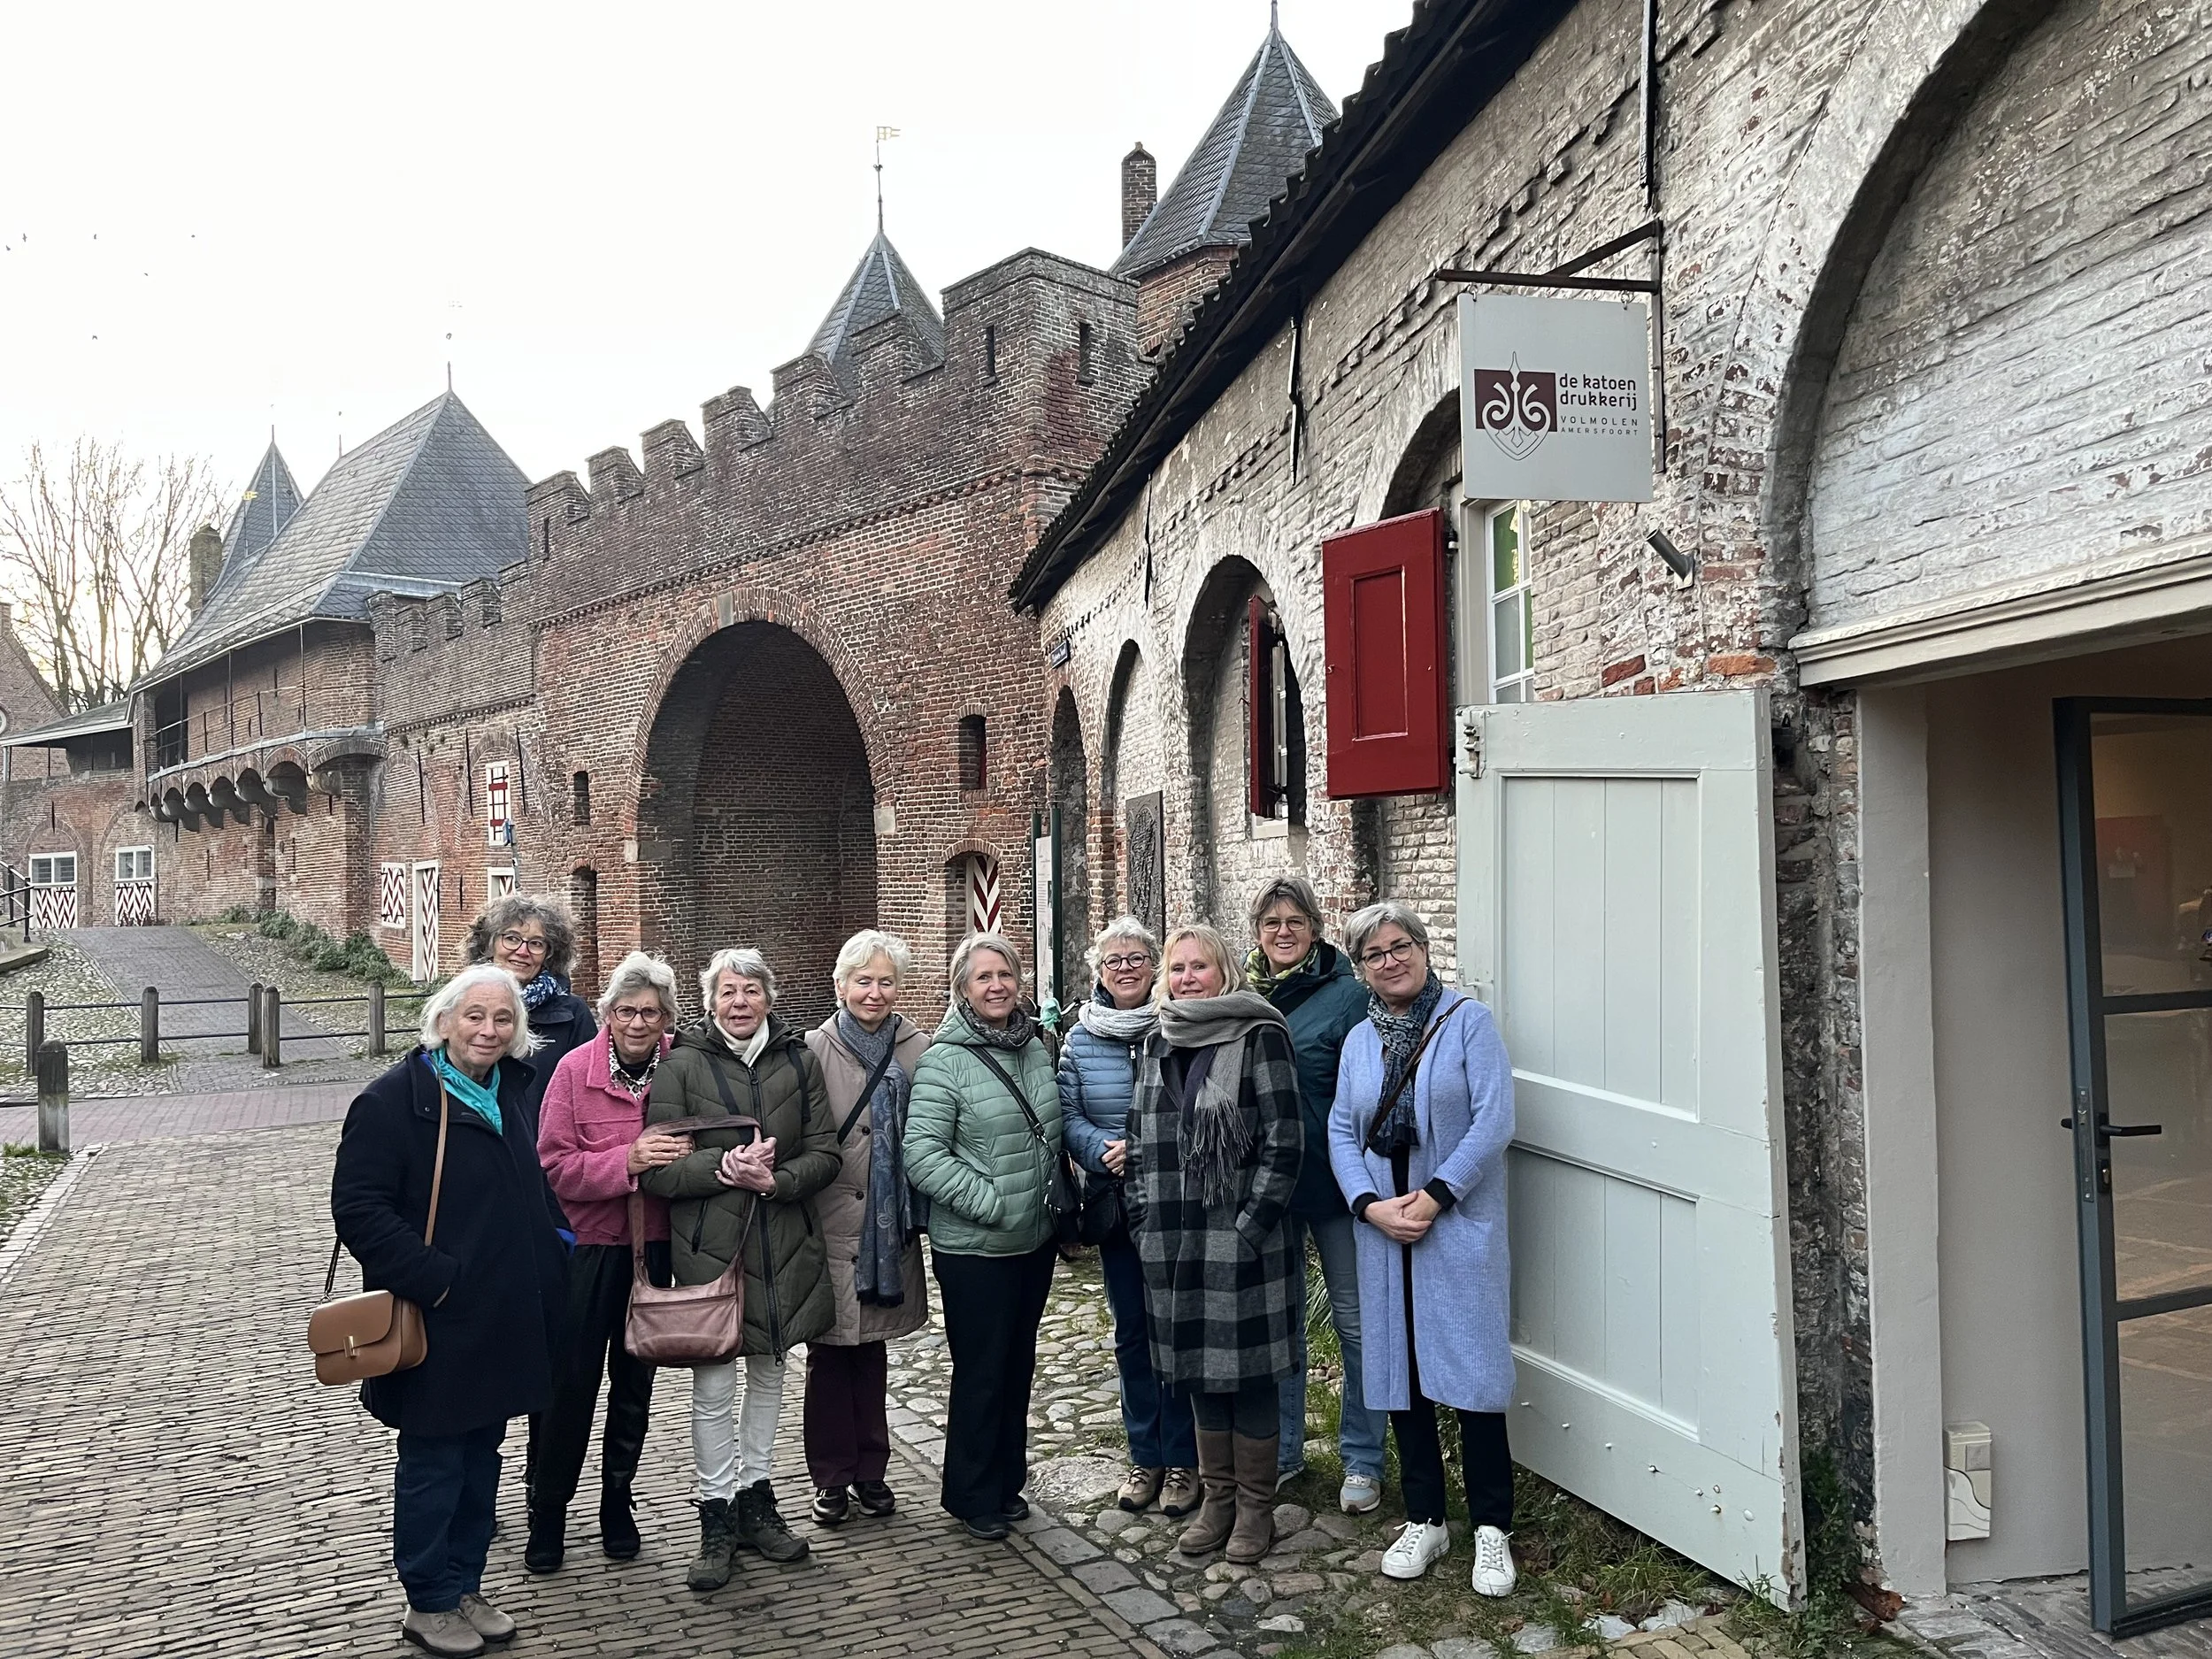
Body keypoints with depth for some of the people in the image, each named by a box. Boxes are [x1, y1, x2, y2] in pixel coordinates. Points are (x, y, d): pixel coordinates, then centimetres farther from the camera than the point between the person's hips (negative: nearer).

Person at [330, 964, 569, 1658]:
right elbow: (357, 1208, -19)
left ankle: (466, 1588, 31)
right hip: (439, 1325, -7)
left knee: (480, 1457, 17)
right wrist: (432, 1279, -23)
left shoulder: (511, 1094, 9)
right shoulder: (395, 1099, -14)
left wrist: (547, 1274, 12)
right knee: (433, 1463, 6)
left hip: (506, 1320, 7)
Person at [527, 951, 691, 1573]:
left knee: (636, 1379, 16)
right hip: (588, 1246, -2)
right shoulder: (575, 1069, -12)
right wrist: (628, 1160, -26)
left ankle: (618, 1503, 34)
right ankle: (548, 1512, 23)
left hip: (654, 1246, 3)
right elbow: (555, 1166, -14)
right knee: (573, 1379, 5)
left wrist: (679, 1158, -17)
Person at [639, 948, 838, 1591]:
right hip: (709, 1247, -3)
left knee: (769, 1374, 15)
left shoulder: (798, 1062, 4)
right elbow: (657, 1168, -9)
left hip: (785, 1245, 3)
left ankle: (755, 1501, 31)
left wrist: (775, 1179, -17)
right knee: (713, 1386, 2)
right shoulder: (682, 1065, -5)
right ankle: (717, 1519, 16)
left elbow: (825, 1153, 1)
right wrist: (724, 1165, -22)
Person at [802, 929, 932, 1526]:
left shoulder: (918, 1049, 0)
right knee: (829, 1355, 8)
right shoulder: (815, 1050, -6)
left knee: (871, 1349, 15)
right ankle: (831, 1477, 22)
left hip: (888, 1230, 2)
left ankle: (870, 1470, 29)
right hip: (828, 1229, -2)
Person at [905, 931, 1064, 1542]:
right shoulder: (945, 1061, -15)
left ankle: (1007, 1481, 34)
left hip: (1035, 1240, 6)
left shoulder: (1036, 1050, 6)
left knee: (1019, 1366, 17)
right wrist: (991, 1203, -21)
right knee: (980, 1373, 4)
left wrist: (1054, 1199, 10)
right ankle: (972, 1496, 22)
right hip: (974, 1249, -6)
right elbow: (922, 1155, -20)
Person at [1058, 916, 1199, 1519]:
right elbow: (1066, 1115, 1)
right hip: (1115, 1206, 3)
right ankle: (1145, 1455, 24)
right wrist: (1103, 1149, -17)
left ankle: (1181, 1459, 17)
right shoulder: (1081, 1039, 3)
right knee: (1131, 1330, 11)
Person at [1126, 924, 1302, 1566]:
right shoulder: (1159, 1045, 12)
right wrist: (1143, 1220, 8)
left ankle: (1255, 1506, 18)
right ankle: (1216, 1497, 28)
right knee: (1198, 1369, 14)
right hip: (1175, 1243, 6)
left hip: (1240, 1241, -6)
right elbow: (1140, 1142, 16)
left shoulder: (1259, 1037, -7)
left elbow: (1284, 1142, -11)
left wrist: (1251, 1229, -15)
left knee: (1247, 1369, 3)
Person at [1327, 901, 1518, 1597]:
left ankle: (1491, 1527, 9)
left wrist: (1434, 1196, -16)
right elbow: (1341, 1132, 7)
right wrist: (1371, 1205, -9)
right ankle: (1424, 1519, 22)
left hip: (1459, 1224, -5)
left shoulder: (1468, 1021, -4)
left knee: (1471, 1369, -5)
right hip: (1382, 1228, 5)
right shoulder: (1359, 1041, 12)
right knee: (1398, 1369, 9)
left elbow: (1493, 1120, -12)